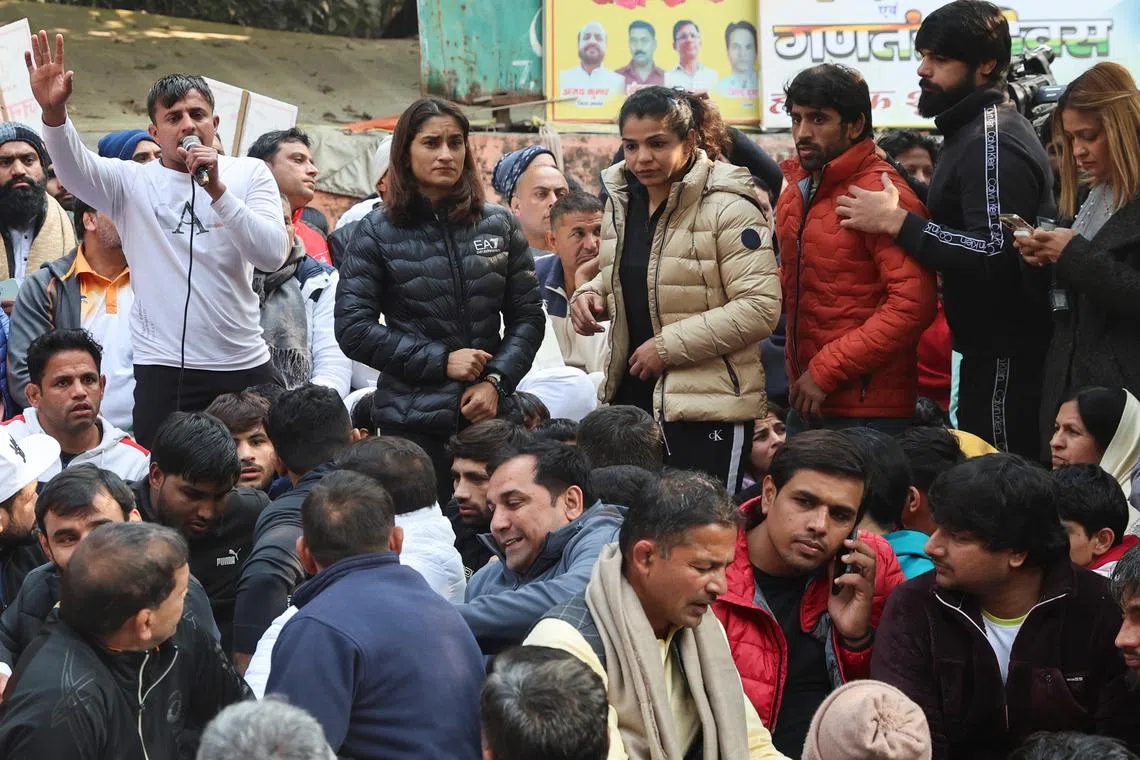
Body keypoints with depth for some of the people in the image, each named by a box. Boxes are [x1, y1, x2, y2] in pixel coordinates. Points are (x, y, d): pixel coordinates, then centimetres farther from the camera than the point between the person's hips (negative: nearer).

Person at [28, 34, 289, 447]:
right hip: (164, 370, -1)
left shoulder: (250, 174, 5)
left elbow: (273, 255, -8)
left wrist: (218, 190, -18)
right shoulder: (132, 182, 3)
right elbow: (75, 169, -17)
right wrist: (54, 110, -36)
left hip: (246, 366, 1)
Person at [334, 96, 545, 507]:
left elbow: (528, 316, 9)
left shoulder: (500, 224, 9)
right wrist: (440, 361, -9)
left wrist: (497, 381, -6)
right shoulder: (377, 233, 2)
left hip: (488, 414, 2)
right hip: (411, 421, -2)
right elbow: (353, 329, -4)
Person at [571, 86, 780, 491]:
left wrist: (669, 345, -19)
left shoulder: (727, 208, -13)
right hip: (631, 396, 7)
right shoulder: (622, 200, 10)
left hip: (706, 403, -7)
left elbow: (760, 307, -19)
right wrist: (592, 295, 2)